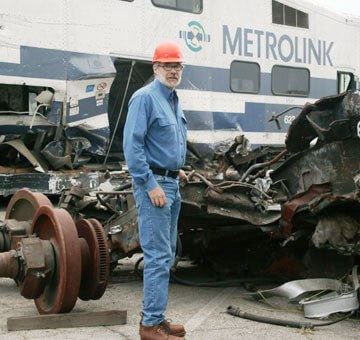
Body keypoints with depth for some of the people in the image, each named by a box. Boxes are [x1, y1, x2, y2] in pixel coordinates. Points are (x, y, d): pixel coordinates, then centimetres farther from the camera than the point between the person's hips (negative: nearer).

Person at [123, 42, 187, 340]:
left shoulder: (174, 100, 17)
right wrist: (151, 185, -21)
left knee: (167, 255, 12)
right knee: (158, 256, -9)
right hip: (154, 183, -10)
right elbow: (132, 145, -17)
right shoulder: (145, 97, -11)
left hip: (171, 184, 10)